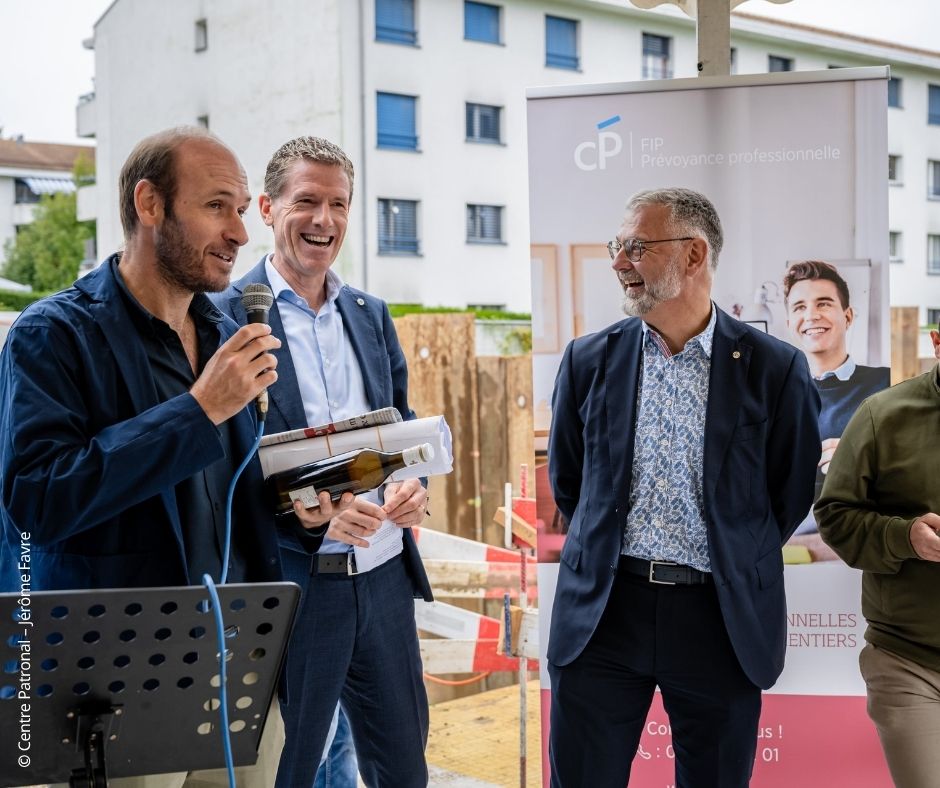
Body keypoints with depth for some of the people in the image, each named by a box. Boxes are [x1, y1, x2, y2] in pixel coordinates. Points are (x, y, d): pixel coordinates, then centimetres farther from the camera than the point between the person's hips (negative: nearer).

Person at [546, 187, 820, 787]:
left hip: (723, 619, -1)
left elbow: (792, 494, 5)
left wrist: (737, 567, 11)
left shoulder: (775, 369, -5)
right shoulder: (590, 359, 2)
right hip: (604, 609, 2)